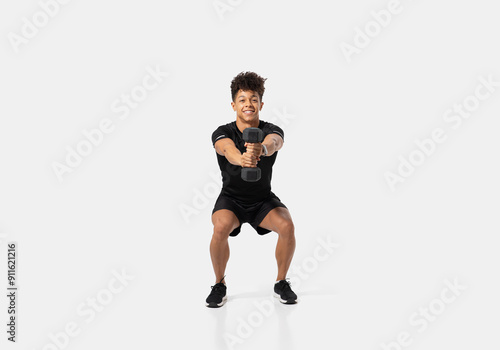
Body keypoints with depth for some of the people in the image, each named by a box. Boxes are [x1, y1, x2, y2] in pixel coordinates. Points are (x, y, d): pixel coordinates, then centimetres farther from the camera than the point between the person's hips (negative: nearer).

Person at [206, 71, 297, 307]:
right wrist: (240, 158, -66)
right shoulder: (223, 133, -16)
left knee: (287, 226, -28)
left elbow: (274, 142, -40)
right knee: (221, 228, -32)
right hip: (231, 199, -1)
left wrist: (261, 149, -66)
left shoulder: (271, 130, -14)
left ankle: (281, 283, -3)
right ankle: (219, 286, -7)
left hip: (264, 199, 1)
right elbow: (227, 148, -41)